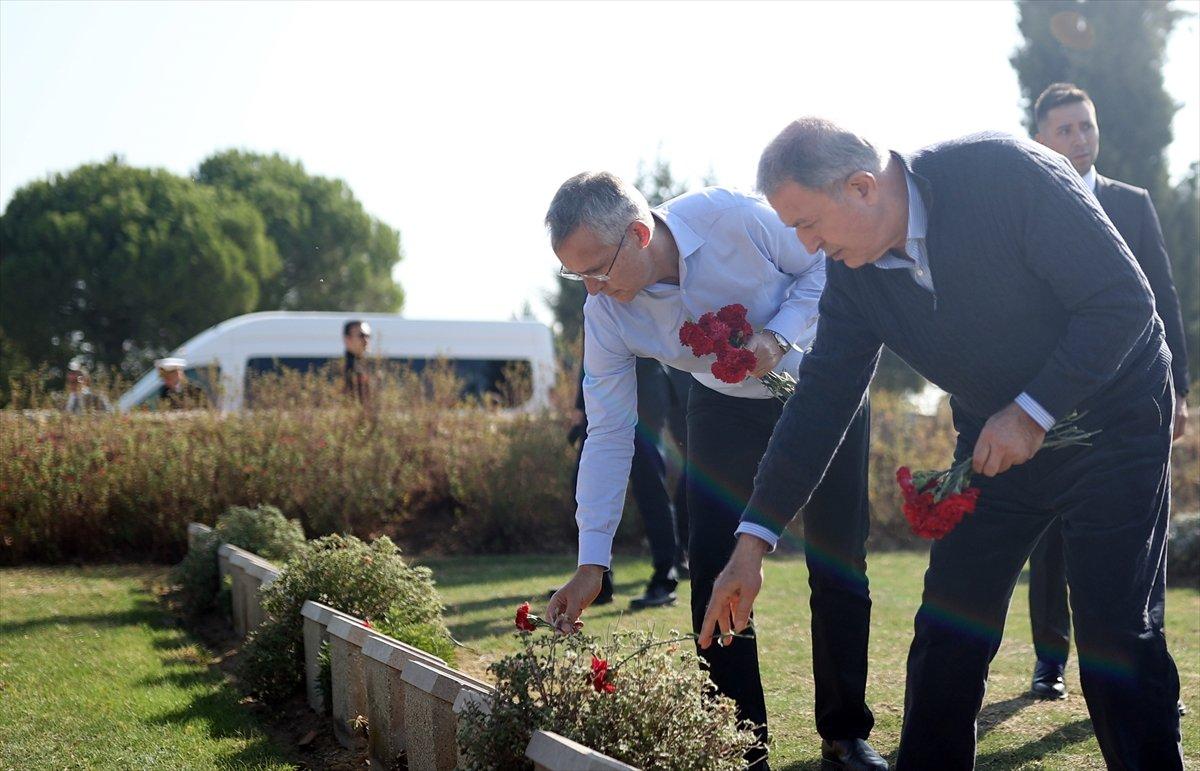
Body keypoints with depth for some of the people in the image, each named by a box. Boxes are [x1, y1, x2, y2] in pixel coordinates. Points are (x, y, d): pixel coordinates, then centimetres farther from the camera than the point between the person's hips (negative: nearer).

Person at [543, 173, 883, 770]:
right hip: (727, 405, 2)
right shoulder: (605, 317, -20)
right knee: (713, 564, -8)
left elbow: (827, 262, -15)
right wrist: (591, 563, -18)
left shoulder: (731, 217, -32)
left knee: (839, 562, -1)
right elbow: (609, 437, -15)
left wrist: (780, 334, -32)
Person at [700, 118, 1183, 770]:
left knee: (1115, 636, -10)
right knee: (945, 637, 1)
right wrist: (753, 539, -6)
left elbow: (1123, 300, -22)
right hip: (997, 440, 5)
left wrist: (1033, 412, -24)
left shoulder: (1007, 172, -25)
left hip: (1110, 418, -5)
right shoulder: (851, 273, -8)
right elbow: (821, 398, -3)